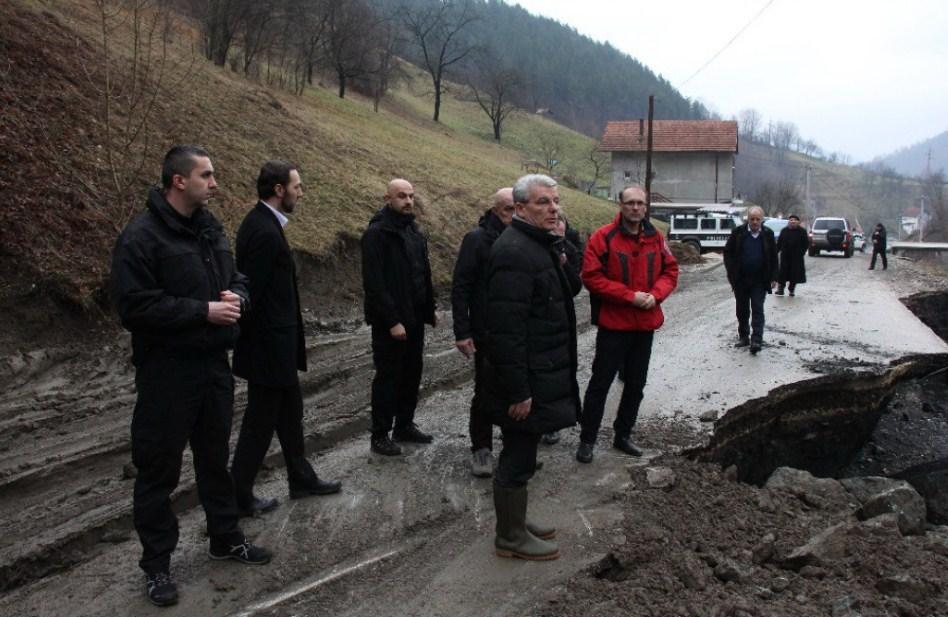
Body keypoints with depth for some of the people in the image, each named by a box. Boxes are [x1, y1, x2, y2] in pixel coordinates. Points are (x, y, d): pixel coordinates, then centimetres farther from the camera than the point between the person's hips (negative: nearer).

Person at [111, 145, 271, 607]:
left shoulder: (210, 227, 9)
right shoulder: (141, 237, -16)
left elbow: (237, 278, 18)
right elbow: (134, 306, -22)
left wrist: (237, 298, -6)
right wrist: (203, 310, -22)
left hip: (213, 363, 7)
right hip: (167, 371, -7)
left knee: (215, 458, 20)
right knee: (159, 469, 5)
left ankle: (225, 538, 36)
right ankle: (156, 563, 20)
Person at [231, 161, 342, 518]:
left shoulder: (262, 224, 9)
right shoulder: (264, 231, -22)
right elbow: (252, 291, -24)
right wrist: (252, 340, -17)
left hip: (274, 343, 10)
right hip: (269, 345, -10)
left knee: (290, 411, 19)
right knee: (261, 421, 2)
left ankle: (301, 478, 32)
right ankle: (239, 497, 15)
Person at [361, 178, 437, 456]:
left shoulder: (414, 232, 12)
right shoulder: (376, 233, -13)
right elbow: (374, 284, -19)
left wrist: (429, 310, 10)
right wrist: (392, 321, -21)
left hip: (414, 319, 8)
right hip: (390, 322, -8)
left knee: (412, 375, 14)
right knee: (387, 378, 1)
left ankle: (405, 425, 28)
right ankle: (380, 435, 12)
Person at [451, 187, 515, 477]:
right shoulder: (477, 239, -8)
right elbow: (460, 288, -10)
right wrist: (462, 332, -15)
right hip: (487, 334, -4)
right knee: (485, 392, 5)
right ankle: (481, 448, 20)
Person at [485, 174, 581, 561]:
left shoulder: (538, 246, 13)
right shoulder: (514, 252, -22)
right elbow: (507, 328, -26)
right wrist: (518, 391, -26)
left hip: (538, 374, 10)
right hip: (525, 381, -10)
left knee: (520, 454, 20)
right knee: (518, 459, 3)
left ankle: (515, 521, 34)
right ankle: (510, 537, 17)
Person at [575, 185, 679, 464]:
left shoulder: (656, 238, 4)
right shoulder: (603, 237, -12)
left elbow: (670, 271, 9)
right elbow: (592, 277, -17)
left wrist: (656, 295, -11)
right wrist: (630, 296, -20)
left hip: (646, 325, 6)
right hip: (613, 324, -5)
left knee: (636, 384, 15)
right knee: (600, 383, 2)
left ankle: (623, 435, 30)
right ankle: (587, 440, 13)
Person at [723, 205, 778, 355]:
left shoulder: (767, 234, 2)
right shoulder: (738, 232, -2)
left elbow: (773, 257, 7)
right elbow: (728, 252, 1)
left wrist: (773, 277, 3)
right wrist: (732, 274, -7)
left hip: (760, 281, -1)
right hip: (741, 279, 1)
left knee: (758, 310, -6)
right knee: (742, 310, 11)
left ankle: (756, 340, -9)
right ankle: (743, 337, 23)